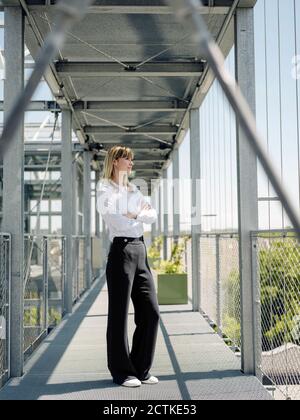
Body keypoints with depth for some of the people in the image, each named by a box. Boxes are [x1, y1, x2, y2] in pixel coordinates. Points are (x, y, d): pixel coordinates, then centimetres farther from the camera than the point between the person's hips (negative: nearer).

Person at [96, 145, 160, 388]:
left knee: (151, 312, 4)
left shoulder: (133, 190, 21)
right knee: (119, 314, -1)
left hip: (140, 250, 7)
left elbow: (153, 215, 9)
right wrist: (129, 198, -6)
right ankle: (121, 371, 10)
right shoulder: (105, 187, 1)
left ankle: (141, 368, 16)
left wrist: (134, 215, -6)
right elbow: (105, 209, -19)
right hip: (121, 250, -7)